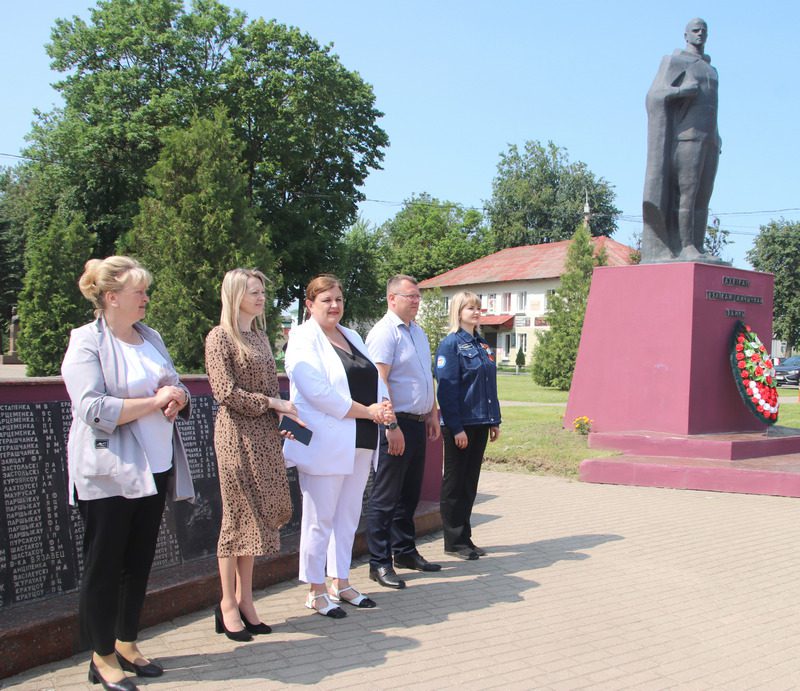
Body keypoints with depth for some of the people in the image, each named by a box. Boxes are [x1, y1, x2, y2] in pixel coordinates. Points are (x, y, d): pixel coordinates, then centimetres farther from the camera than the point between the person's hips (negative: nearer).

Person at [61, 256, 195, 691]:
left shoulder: (150, 338, 12)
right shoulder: (86, 343, -10)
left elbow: (175, 387, 20)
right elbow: (94, 410, -20)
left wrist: (178, 397, -4)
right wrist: (155, 401, -19)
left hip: (154, 467, 7)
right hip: (109, 472, -7)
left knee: (139, 562, 13)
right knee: (104, 565, 3)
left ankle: (126, 644, 27)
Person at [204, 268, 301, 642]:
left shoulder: (260, 336, 16)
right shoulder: (220, 336, -7)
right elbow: (226, 392, -14)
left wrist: (282, 419, 6)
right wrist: (273, 404, -13)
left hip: (265, 434, 7)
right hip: (237, 434, -7)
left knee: (256, 516, 8)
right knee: (237, 516, -2)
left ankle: (244, 599, 16)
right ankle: (229, 604, 8)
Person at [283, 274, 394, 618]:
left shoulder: (351, 336, 17)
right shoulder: (304, 339, -8)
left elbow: (375, 378, 16)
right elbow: (319, 392, -19)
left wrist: (384, 404, -6)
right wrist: (369, 411, -15)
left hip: (359, 442, 8)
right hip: (325, 444, -8)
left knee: (348, 516, 14)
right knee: (320, 519, 0)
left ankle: (340, 583, 25)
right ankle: (316, 591, 11)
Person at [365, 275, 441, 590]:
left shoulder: (417, 331, 15)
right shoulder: (384, 333, -13)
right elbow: (379, 381, -20)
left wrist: (433, 413, 19)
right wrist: (391, 425, -23)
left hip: (417, 422, 9)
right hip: (396, 424, -9)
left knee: (409, 493, 17)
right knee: (386, 497, -2)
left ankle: (405, 551, 28)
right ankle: (379, 563, 4)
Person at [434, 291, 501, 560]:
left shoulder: (483, 346, 13)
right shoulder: (451, 344, -10)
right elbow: (447, 389, -15)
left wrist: (495, 421, 13)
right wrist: (456, 427, -19)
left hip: (480, 424, 7)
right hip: (460, 425, -7)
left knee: (470, 482, 12)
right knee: (455, 483, 2)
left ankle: (464, 537, 21)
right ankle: (454, 541, 10)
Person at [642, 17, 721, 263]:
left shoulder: (711, 71, 26)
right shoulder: (673, 61, 6)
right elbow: (655, 97, -6)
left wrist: (717, 142, 15)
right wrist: (685, 90, -16)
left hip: (708, 141, 7)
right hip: (686, 136, -7)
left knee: (701, 196, -2)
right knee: (685, 191, -15)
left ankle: (695, 250, -5)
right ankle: (684, 248, -18)